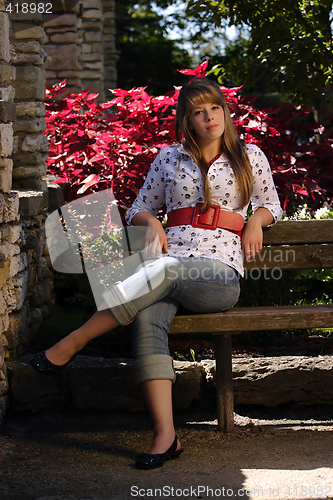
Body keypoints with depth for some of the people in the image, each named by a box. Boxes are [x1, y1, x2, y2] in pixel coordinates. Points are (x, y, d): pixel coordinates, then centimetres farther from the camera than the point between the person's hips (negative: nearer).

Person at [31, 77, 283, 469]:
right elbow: (138, 209, 25)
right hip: (167, 265, 2)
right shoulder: (168, 158, 18)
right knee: (148, 321, -34)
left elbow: (271, 205, 26)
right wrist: (151, 221, 2)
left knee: (167, 270, -38)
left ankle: (71, 343, -34)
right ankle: (165, 435, -39)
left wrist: (257, 220, 3)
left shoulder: (250, 156, 15)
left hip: (219, 273, -2)